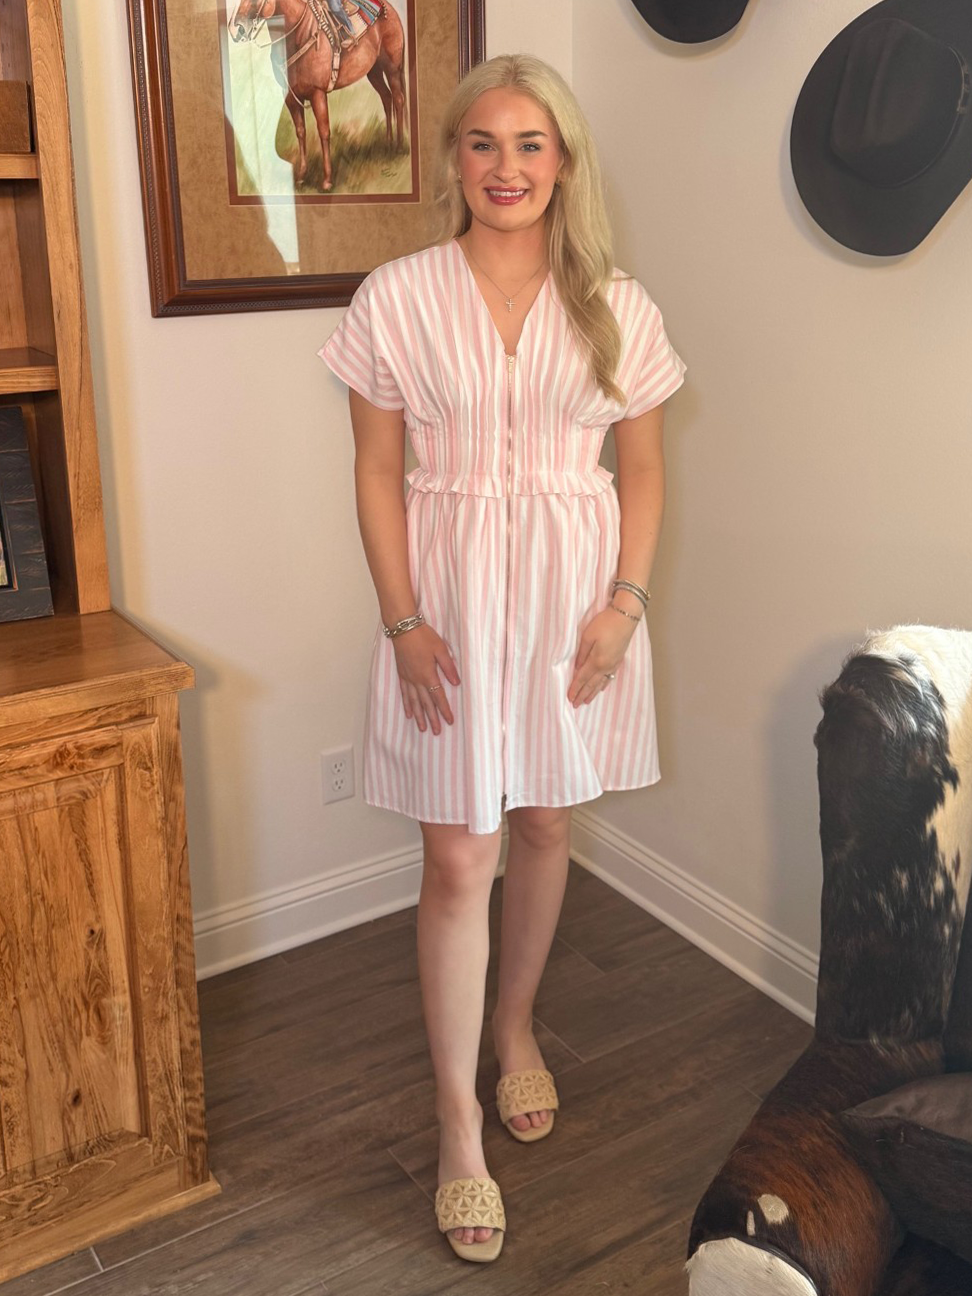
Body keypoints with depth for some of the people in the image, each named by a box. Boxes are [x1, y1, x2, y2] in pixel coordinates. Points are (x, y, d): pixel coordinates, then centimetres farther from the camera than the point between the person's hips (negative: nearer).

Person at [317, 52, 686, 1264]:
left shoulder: (614, 305, 1)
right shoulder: (396, 297, -4)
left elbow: (643, 468, 5)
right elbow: (377, 471, -3)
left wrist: (626, 602, -6)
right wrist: (404, 622, -9)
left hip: (575, 587, 2)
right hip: (451, 589, -2)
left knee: (545, 826, 15)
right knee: (458, 859, 1)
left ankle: (516, 1026, 41)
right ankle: (458, 1124, 16)